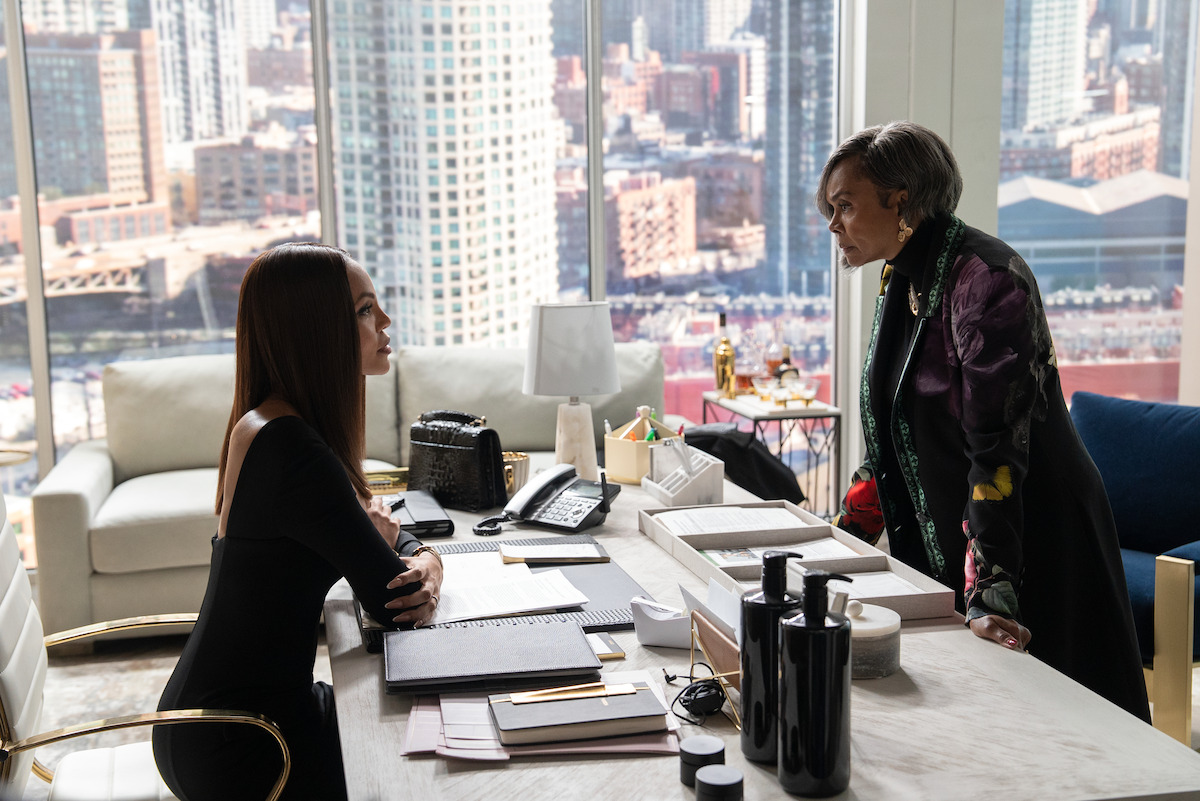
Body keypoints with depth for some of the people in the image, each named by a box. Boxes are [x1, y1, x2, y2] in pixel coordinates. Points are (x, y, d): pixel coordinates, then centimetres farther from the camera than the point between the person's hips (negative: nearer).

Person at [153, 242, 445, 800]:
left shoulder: (267, 425, 5)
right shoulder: (292, 451, -26)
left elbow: (380, 529, 13)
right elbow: (389, 605, -21)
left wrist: (423, 561, -9)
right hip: (238, 745, -9)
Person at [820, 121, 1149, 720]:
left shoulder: (986, 278, -21)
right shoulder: (902, 283, 6)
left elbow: (997, 445, -27)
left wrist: (989, 590, -32)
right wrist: (842, 538, 10)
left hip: (1032, 551, -8)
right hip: (938, 547, 8)